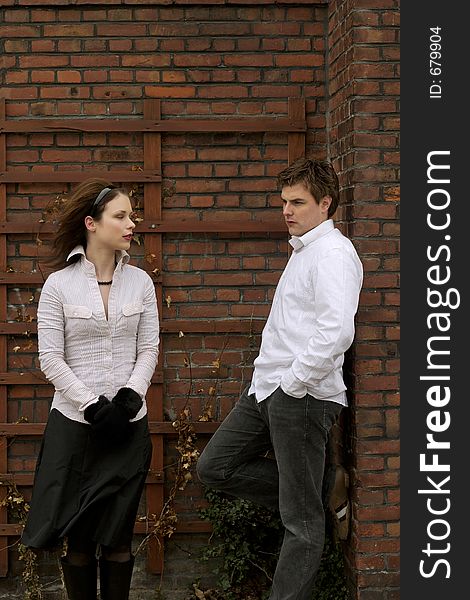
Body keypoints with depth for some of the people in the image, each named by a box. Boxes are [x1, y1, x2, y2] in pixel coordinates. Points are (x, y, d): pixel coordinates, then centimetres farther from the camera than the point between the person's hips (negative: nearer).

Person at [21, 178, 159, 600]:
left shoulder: (140, 282, 3)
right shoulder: (58, 285, -5)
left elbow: (148, 350, 4)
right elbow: (50, 359, -6)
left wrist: (130, 396, -11)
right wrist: (93, 405, -14)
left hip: (128, 424, 2)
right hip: (75, 423, -2)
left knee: (118, 536, 6)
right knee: (79, 537, 4)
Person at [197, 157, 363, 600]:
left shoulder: (334, 254, -13)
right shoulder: (303, 250, 18)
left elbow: (336, 331, -28)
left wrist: (293, 382, -19)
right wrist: (271, 383, 17)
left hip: (302, 396, -10)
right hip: (266, 388, 10)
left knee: (301, 520, -1)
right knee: (214, 467, 13)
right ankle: (305, 494, 20)